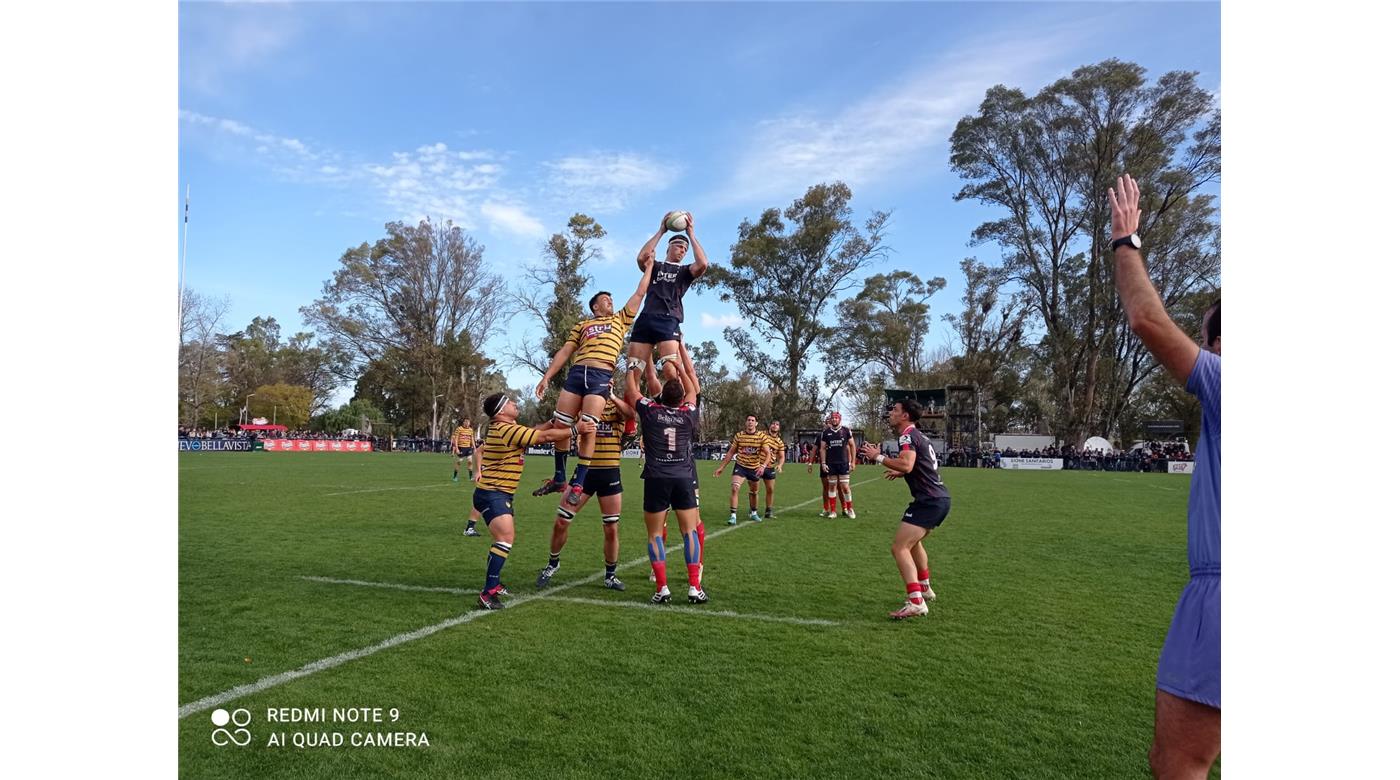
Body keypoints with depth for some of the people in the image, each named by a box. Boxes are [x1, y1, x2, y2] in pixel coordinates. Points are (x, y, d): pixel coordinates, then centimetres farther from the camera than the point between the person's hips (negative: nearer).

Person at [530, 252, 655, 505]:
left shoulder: (620, 319, 23)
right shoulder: (582, 325, 25)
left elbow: (640, 293, 25)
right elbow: (564, 352, 19)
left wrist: (649, 266, 30)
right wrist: (546, 377, 11)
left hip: (601, 376, -2)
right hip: (576, 373, 2)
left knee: (587, 429, -14)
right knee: (560, 425, -3)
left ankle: (577, 484, -9)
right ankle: (558, 478, 10)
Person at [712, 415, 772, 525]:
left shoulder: (762, 436, -8)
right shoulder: (738, 435, -5)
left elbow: (767, 454, -12)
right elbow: (731, 452, 3)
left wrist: (763, 466, -29)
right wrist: (721, 467, 2)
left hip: (754, 468, 1)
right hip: (740, 466, -1)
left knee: (754, 492, 17)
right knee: (734, 488, -22)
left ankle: (753, 513, 41)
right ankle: (733, 516, -19)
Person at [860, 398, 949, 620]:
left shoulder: (908, 435, -12)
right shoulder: (919, 436, 19)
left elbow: (906, 464, -30)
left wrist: (878, 457, -20)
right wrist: (900, 473, 27)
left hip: (929, 501, -11)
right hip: (940, 498, 11)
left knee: (899, 548, -16)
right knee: (912, 542, 29)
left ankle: (916, 603, -23)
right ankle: (924, 589, 42)